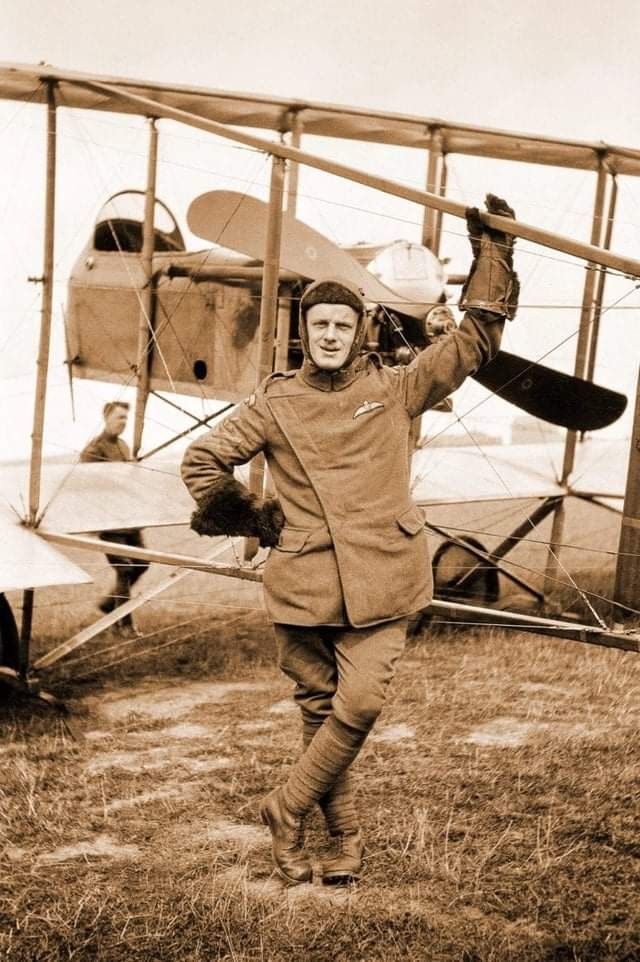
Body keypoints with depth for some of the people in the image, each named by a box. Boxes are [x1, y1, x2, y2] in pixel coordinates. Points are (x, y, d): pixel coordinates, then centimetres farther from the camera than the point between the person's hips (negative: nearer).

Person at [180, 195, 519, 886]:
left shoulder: (395, 389, 6)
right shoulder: (275, 404, 5)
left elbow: (476, 338, 7)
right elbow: (202, 460, 13)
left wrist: (490, 249, 7)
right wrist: (255, 518, 10)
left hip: (380, 581, 0)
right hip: (304, 583, 0)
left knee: (359, 705, -11)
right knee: (320, 708, 8)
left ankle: (287, 809, 9)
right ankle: (344, 836, 23)